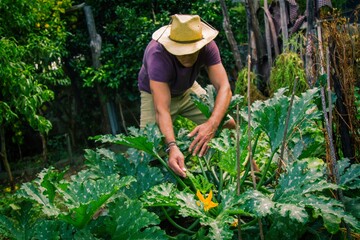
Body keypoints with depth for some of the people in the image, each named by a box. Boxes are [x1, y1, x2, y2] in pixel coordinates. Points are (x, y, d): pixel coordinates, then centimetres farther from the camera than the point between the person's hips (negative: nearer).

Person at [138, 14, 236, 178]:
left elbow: (224, 87, -34)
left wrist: (212, 124, -51)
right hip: (155, 93, -3)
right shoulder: (157, 55, -39)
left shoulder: (207, 47, -28)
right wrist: (172, 147, -58)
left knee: (228, 124, -9)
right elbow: (161, 109, -44)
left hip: (188, 90, 4)